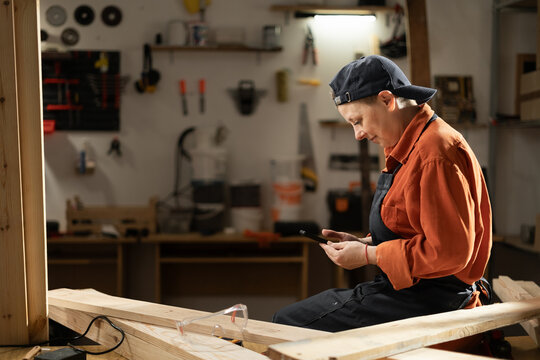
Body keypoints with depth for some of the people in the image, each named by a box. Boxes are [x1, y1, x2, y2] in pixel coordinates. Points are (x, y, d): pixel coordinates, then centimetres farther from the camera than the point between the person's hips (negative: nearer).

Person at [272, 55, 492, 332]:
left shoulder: (435, 153, -20)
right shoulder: (409, 147, 14)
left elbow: (450, 252, -24)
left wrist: (369, 255, -16)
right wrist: (364, 243, 6)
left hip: (425, 299, -11)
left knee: (286, 324, -12)